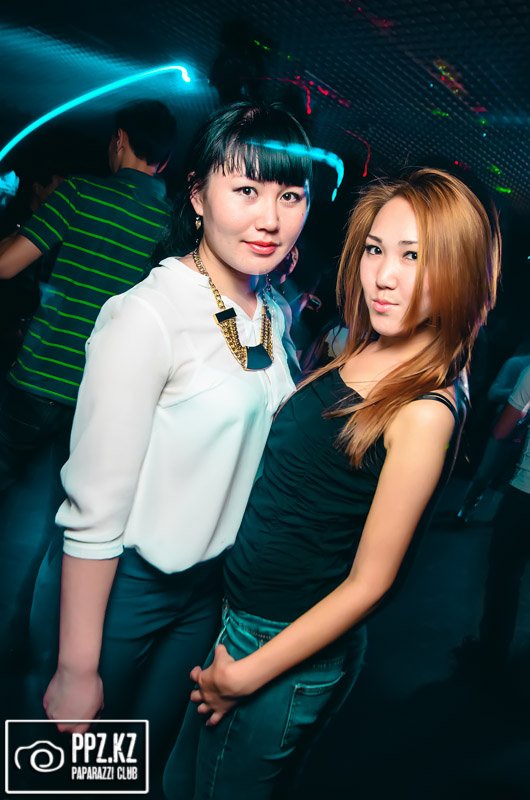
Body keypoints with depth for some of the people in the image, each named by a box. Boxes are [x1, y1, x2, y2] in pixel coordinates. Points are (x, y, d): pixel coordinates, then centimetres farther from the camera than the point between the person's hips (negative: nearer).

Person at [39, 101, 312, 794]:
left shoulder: (275, 315, -1)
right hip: (125, 583, -6)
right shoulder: (147, 315, -24)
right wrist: (78, 670, -16)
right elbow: (94, 510, -22)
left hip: (212, 585, 6)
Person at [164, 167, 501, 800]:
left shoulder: (424, 410, -24)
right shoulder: (351, 354, -1)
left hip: (293, 647, -7)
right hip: (237, 610, 7)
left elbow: (368, 581, -19)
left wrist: (247, 674, -13)